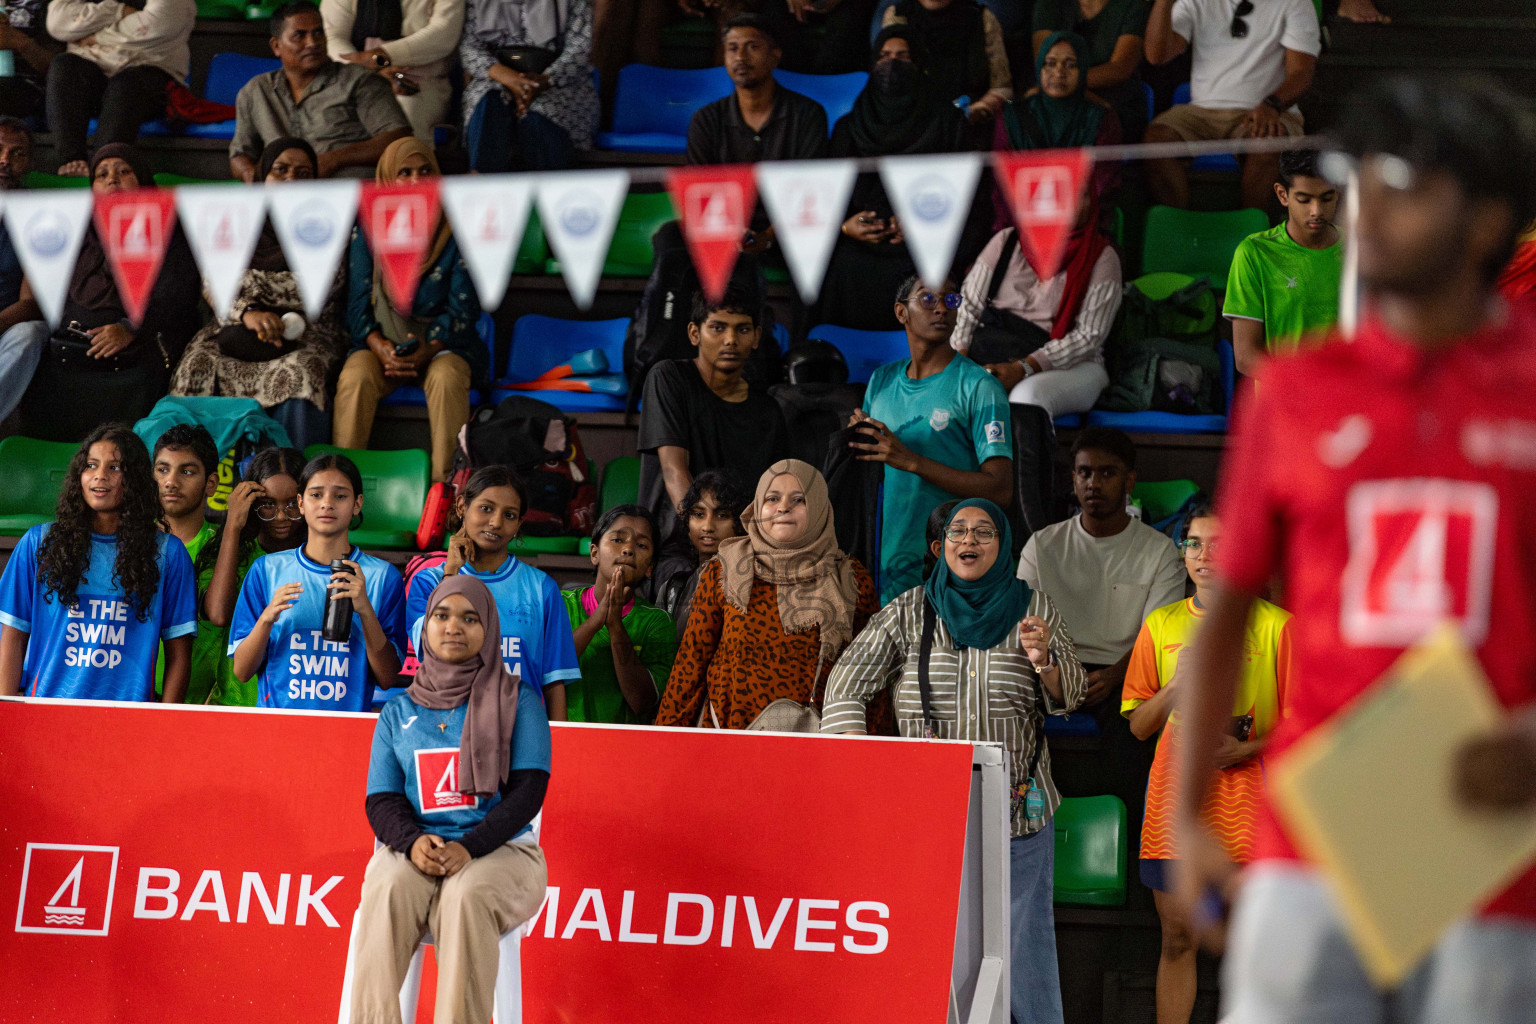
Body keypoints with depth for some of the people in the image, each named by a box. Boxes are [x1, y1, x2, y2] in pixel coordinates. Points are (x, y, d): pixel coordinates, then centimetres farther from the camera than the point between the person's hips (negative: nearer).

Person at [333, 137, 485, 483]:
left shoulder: (455, 232, 2)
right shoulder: (367, 231, 6)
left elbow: (462, 308, -3)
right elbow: (358, 303, 2)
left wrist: (425, 352, -19)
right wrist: (381, 347, -18)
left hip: (442, 344, -1)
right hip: (382, 341, 1)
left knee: (447, 378, -35)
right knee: (355, 379, -31)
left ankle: (446, 483, -35)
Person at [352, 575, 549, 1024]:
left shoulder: (517, 700, 9)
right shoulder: (398, 712, 18)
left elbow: (528, 789, -1)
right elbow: (381, 801, 11)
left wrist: (469, 847, -17)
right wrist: (414, 842, -14)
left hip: (499, 848, -2)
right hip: (413, 848, 2)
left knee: (466, 897, -36)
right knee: (387, 893, -33)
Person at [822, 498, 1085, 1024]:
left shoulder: (1034, 607, 5)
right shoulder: (910, 611, 5)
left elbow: (1069, 696, 2)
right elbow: (846, 686, 2)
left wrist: (1043, 659, -20)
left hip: (1018, 815, 0)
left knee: (1024, 939, 0)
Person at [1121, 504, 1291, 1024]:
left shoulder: (1276, 625, 2)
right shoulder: (1161, 625, 11)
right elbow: (1138, 725, 10)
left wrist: (1248, 748, -14)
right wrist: (1178, 685, -8)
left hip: (1248, 802, -2)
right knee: (1177, 938, 4)